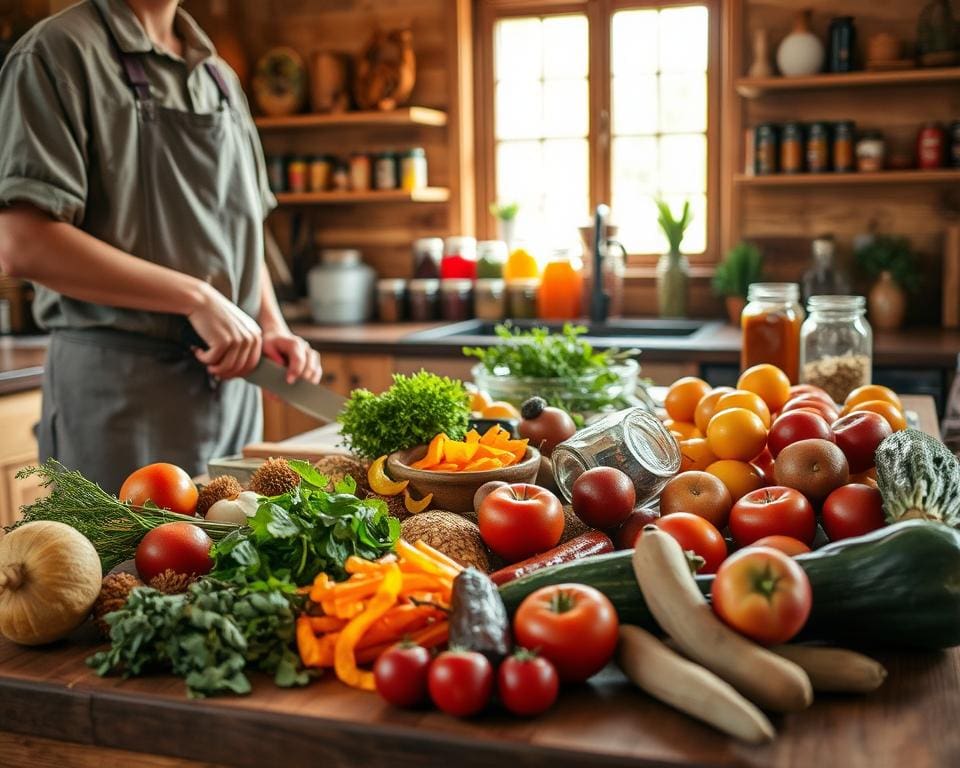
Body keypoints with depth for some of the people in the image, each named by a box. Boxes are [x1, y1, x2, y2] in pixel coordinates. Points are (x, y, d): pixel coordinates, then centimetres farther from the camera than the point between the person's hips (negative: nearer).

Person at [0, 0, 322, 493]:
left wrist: (273, 327, 4)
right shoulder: (58, 52, -6)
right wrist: (197, 298, -18)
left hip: (232, 376, 7)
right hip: (120, 390, -6)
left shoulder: (221, 77, 16)